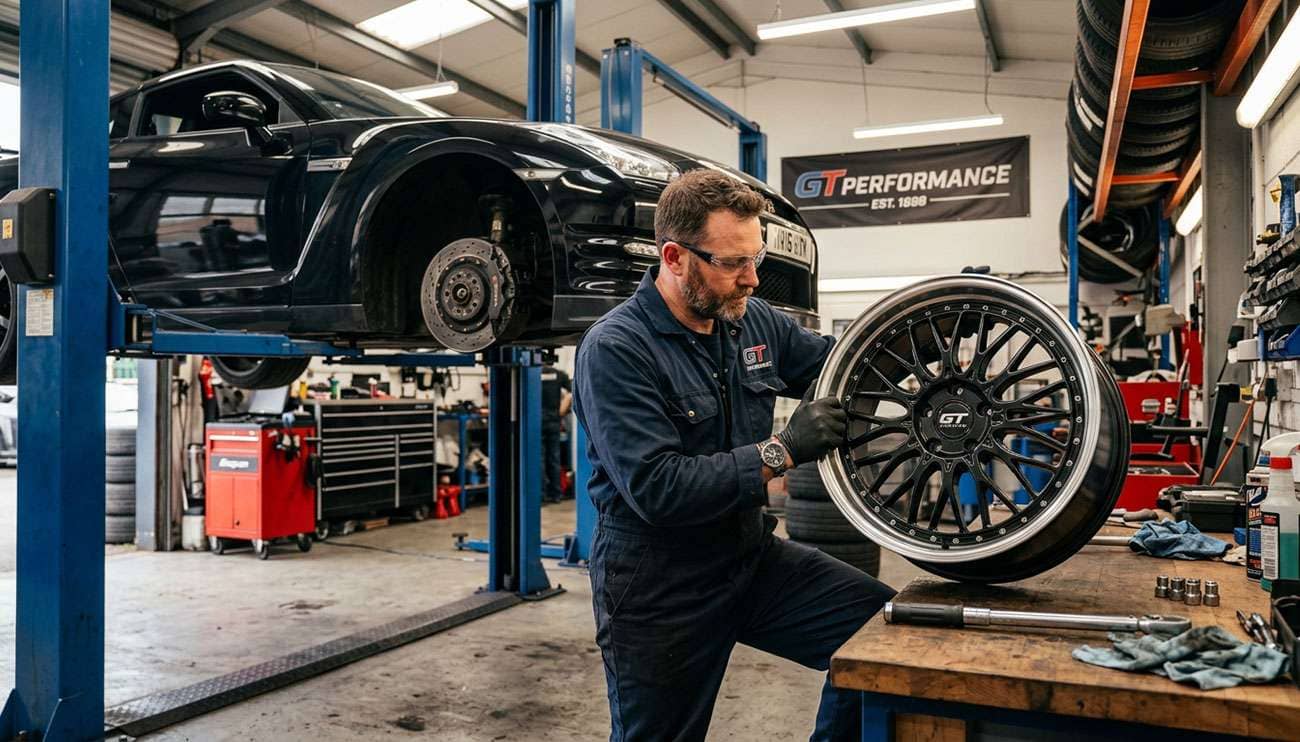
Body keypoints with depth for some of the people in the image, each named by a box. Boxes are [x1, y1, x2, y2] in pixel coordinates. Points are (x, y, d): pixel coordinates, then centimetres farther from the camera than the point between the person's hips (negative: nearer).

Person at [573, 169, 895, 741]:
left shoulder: (754, 320, 0)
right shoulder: (614, 350, -20)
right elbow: (655, 489, -28)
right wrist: (780, 452, -27)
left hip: (752, 556, 6)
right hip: (657, 588, -5)